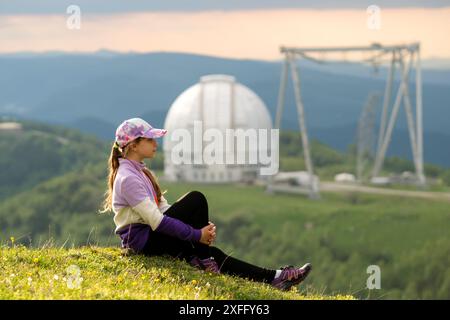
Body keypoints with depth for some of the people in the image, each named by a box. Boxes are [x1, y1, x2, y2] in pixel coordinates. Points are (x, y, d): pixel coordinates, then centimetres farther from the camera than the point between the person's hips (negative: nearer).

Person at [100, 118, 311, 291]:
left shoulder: (140, 172, 16)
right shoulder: (128, 178, -17)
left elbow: (163, 208, 13)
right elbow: (157, 221, -23)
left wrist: (200, 228, -1)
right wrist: (197, 234, -20)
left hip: (151, 237, 9)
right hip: (143, 240, -9)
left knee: (211, 253, 2)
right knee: (196, 199, -17)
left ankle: (273, 278, -2)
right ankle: (200, 259, -7)